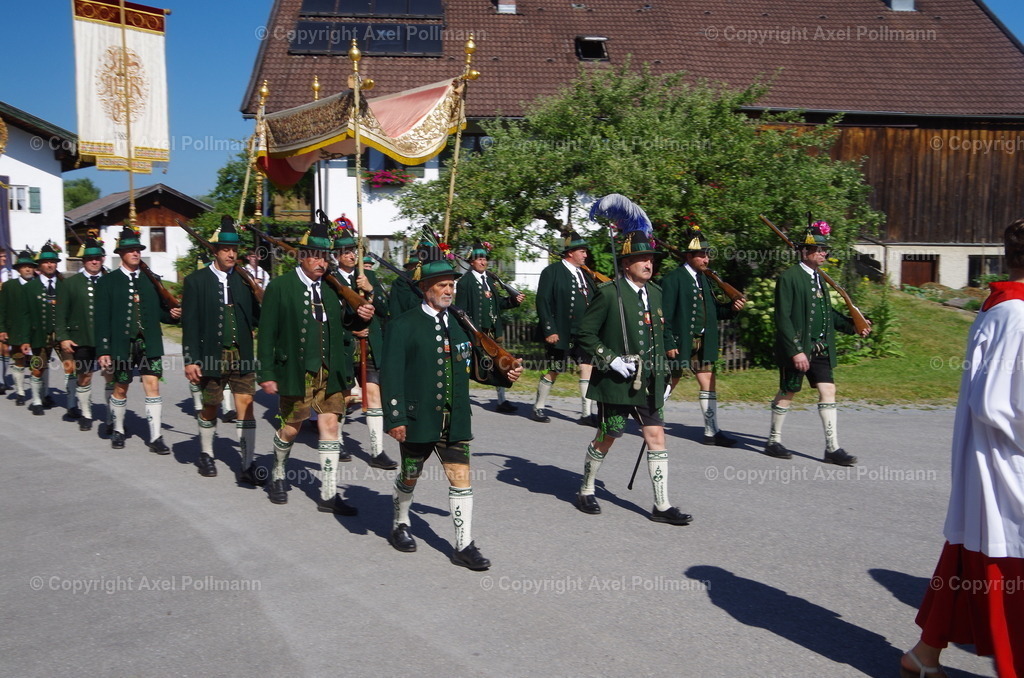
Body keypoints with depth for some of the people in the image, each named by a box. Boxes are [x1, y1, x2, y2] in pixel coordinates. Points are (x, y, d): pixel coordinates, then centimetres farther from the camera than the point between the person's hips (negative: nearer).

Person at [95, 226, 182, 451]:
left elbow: (160, 311, 11)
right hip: (122, 344, -1)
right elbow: (102, 319, -3)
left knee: (153, 386, -6)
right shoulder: (108, 281, 1)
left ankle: (155, 437, -3)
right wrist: (103, 351, -8)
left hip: (149, 343, 1)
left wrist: (172, 314, -13)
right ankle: (117, 431, 33)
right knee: (120, 389, 13)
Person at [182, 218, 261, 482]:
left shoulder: (244, 279, 5)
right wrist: (190, 360, -8)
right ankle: (206, 454, 36)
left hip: (242, 354, 1)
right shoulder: (195, 281, -2)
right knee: (210, 407, 14)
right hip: (211, 355, -1)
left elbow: (255, 315, 3)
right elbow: (190, 324, -4)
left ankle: (248, 465, -1)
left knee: (245, 406, -4)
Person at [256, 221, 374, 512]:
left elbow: (344, 323, 7)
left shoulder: (332, 286, 5)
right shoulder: (280, 287, -6)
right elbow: (267, 333, -7)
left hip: (329, 372, 3)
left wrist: (361, 317, -16)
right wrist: (266, 374, -10)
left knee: (330, 427, 2)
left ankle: (328, 495, 10)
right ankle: (278, 474, 39)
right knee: (291, 428, 9)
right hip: (295, 372, -3)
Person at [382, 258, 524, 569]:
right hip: (418, 419, -3)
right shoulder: (403, 325, -7)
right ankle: (400, 526, 42)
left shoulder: (460, 322, 9)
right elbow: (391, 374, -11)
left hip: (455, 421, 3)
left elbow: (473, 365, 13)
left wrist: (505, 372, -5)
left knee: (461, 479, 0)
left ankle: (464, 546, 9)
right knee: (409, 477, 16)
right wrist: (395, 418, -16)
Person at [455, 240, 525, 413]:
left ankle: (502, 401, 13)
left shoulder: (490, 280, 14)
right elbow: (461, 308, -9)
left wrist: (514, 300, -3)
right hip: (475, 331, -6)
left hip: (492, 329, 6)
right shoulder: (465, 282, -5)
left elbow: (498, 303, 14)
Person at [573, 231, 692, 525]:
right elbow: (585, 333, -10)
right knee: (607, 438, 7)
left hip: (648, 383, 6)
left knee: (657, 437, 2)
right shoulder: (609, 293, -10)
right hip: (615, 382, -6)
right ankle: (586, 491, 29)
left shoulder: (655, 293, 10)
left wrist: (663, 377, 15)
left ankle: (662, 506, 10)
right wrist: (612, 360, -18)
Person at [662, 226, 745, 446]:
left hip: (702, 343, 7)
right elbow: (665, 315, -15)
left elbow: (713, 309, 13)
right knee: (669, 382, 6)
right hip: (680, 343, -7)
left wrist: (731, 307, -5)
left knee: (708, 384, 5)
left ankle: (711, 432, 9)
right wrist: (669, 344, -18)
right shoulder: (673, 279, -12)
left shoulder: (704, 278, 12)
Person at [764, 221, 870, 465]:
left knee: (828, 391, 2)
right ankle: (773, 442, 19)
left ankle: (832, 447, 5)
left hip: (820, 349, 7)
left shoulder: (818, 278, 14)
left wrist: (852, 326, 8)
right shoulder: (788, 277, -11)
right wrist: (796, 351, -20)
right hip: (796, 348, -7)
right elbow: (783, 317, -16)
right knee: (788, 393, 3)